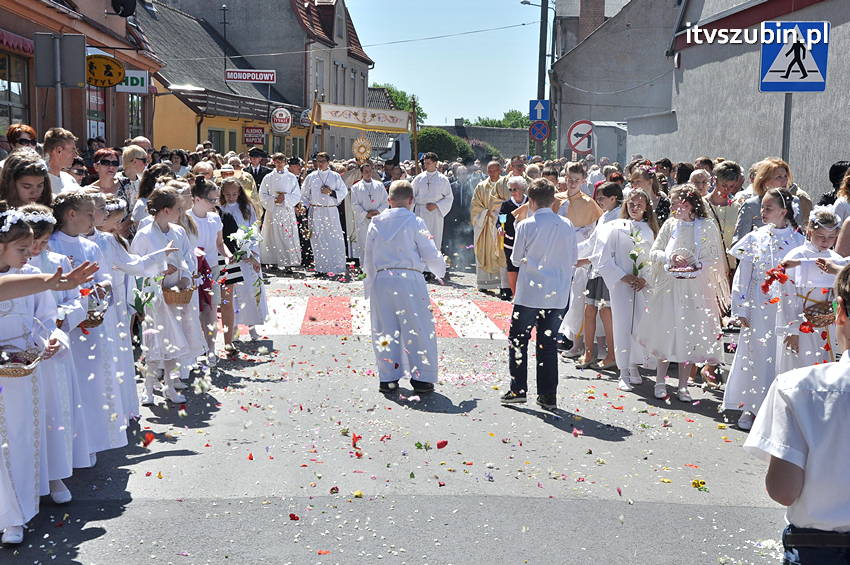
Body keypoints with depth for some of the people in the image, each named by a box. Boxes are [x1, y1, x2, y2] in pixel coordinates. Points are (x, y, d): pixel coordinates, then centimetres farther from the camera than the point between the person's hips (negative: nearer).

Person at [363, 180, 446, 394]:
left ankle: (387, 378, 14)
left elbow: (368, 258, 11)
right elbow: (431, 255, -2)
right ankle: (421, 378, 7)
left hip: (381, 280, 4)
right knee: (419, 328, 5)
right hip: (409, 280, -4)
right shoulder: (415, 222, -5)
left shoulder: (376, 223, 7)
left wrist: (369, 286, 21)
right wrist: (441, 271, 18)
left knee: (385, 330, 11)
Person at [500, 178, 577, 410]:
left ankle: (518, 390, 9)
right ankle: (548, 396, 11)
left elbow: (516, 259, -3)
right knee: (548, 343, 10)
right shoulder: (567, 225, 0)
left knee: (518, 340, 10)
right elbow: (573, 258, 8)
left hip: (529, 293, -3)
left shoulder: (526, 225, -10)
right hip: (557, 295, 4)